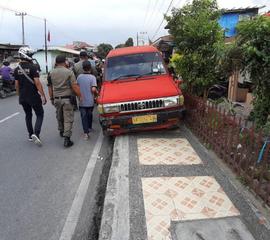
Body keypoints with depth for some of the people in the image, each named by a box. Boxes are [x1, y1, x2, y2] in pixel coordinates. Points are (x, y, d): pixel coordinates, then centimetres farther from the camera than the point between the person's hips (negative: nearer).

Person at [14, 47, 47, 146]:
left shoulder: (17, 69, 5)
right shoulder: (32, 67, -13)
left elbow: (16, 85, 9)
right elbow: (37, 83, -18)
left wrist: (20, 95, 21)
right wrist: (43, 96, -14)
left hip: (23, 97, 6)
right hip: (33, 96, -6)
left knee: (28, 115, 18)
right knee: (40, 115, 5)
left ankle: (30, 135, 25)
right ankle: (36, 134, -12)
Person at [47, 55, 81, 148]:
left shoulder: (51, 73, 4)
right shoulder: (69, 72, -9)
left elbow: (50, 87, 8)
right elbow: (75, 87, -14)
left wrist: (51, 98, 17)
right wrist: (80, 96, -7)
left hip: (56, 99, 4)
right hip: (67, 98, -4)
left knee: (59, 117, 22)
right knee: (68, 119, -1)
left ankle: (61, 131, 40)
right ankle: (67, 139, -6)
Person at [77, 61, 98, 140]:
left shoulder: (79, 77, -1)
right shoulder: (92, 77, -11)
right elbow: (93, 89, -20)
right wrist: (97, 92, -1)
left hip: (81, 101, 1)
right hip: (90, 101, -1)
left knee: (84, 116, 4)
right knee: (89, 115, 20)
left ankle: (86, 132, -4)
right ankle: (89, 127, 38)